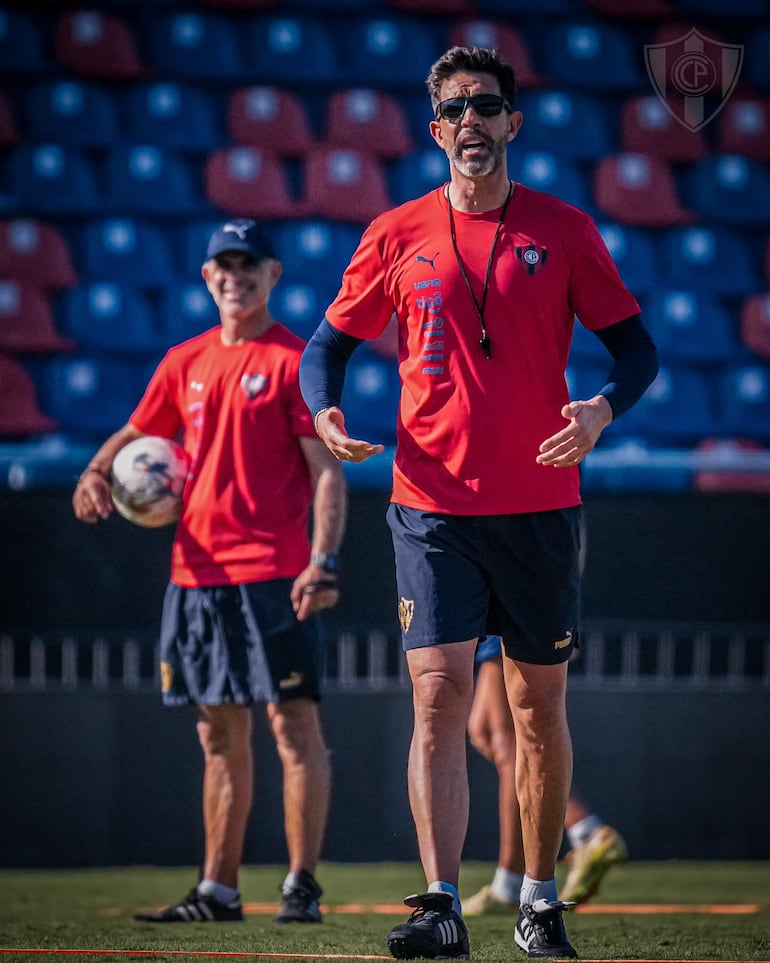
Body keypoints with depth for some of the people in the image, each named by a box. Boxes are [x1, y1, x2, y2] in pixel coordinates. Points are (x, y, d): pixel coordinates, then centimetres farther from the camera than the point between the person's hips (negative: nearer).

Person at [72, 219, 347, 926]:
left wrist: (324, 562, -21)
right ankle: (218, 890, 16)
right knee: (220, 734, 11)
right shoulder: (187, 361, 14)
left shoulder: (295, 361, -4)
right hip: (196, 570, 7)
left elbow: (328, 472, -9)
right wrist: (98, 472, 1)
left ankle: (302, 886, -4)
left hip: (273, 573, -7)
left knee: (294, 723, -7)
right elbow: (139, 432, 24)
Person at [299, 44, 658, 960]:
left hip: (540, 504, 1)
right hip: (433, 503, -1)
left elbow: (635, 345, 5)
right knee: (439, 695, -12)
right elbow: (329, 342, 13)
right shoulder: (398, 235, 5)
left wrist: (601, 409, -16)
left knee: (539, 705, 8)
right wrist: (324, 411, -9)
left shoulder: (562, 230, 3)